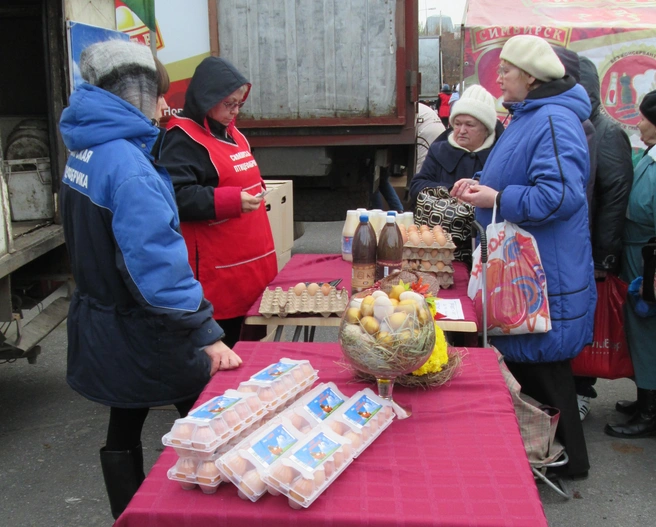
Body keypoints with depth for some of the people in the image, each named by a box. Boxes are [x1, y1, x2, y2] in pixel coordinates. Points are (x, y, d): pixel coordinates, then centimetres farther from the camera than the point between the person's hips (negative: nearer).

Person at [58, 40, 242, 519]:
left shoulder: (86, 150, 2)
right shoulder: (128, 163, -26)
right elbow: (159, 265, -31)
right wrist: (206, 335, -27)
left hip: (104, 326, 9)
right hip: (143, 336, -9)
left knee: (124, 428, 22)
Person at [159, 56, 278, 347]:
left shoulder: (230, 132, 17)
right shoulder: (183, 139, -12)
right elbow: (176, 197, -23)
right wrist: (230, 201, -26)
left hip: (249, 263, 9)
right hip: (215, 271, -9)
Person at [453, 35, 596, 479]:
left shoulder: (554, 122, -20)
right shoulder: (527, 117, 14)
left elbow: (560, 196, -29)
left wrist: (497, 199, -22)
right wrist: (481, 186, 8)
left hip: (545, 275, -10)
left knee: (542, 364, 1)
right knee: (519, 359, 18)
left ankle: (567, 458, 18)